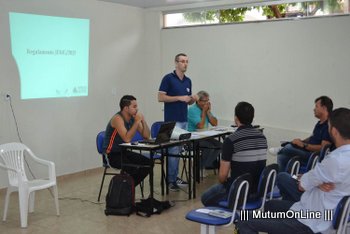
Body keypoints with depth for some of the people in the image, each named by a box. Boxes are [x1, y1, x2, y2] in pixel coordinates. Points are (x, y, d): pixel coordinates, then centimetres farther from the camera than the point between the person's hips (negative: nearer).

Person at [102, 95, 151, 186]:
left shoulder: (133, 118, 2)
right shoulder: (117, 118, -20)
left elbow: (146, 136, 3)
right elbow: (127, 139, -32)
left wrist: (143, 121, -12)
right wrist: (137, 122, -26)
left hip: (124, 152, 8)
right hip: (111, 155, -8)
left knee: (148, 163, -7)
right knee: (133, 170, -31)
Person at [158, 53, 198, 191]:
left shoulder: (188, 81, 13)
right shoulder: (168, 78, -8)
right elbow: (160, 98, -14)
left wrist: (193, 99, -4)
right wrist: (180, 98, -19)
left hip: (184, 120, 7)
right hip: (172, 121, -7)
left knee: (179, 150, 11)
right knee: (173, 150, -7)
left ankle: (175, 177, 19)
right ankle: (170, 180, 0)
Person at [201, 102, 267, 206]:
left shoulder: (231, 140, -20)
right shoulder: (262, 137, 0)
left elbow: (222, 175, -17)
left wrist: (224, 182, 7)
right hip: (258, 191, 6)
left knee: (206, 198, 21)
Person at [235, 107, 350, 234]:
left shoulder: (336, 160, -29)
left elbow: (301, 185, -17)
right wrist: (318, 182, -17)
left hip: (310, 223, -10)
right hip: (319, 212, 10)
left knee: (244, 220, -8)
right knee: (270, 205, 31)